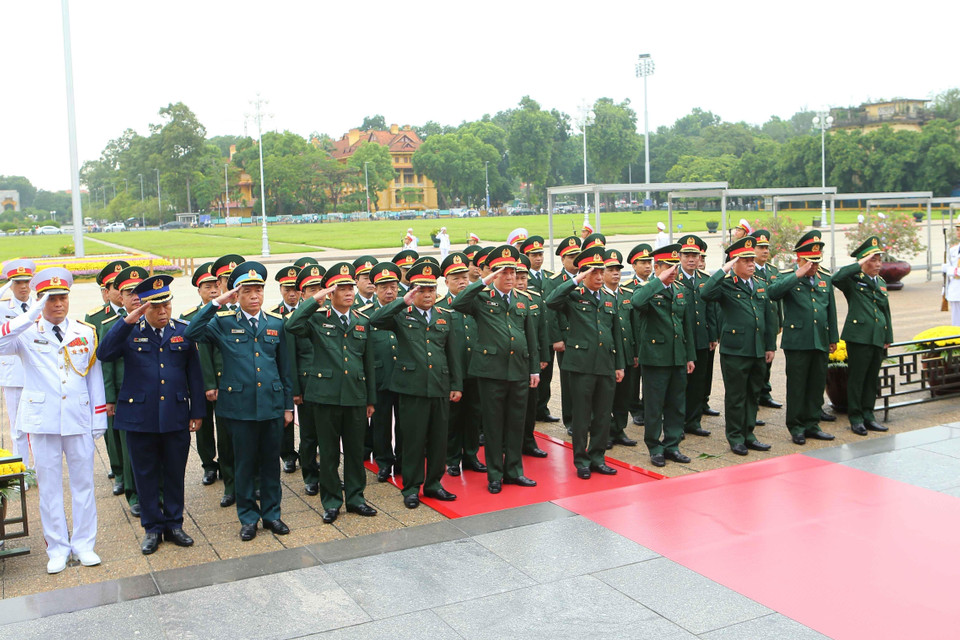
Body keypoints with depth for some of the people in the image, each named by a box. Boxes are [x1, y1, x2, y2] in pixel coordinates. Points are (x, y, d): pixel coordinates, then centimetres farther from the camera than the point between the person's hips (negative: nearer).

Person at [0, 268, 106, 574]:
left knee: (83, 482, 8)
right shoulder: (27, 333, -1)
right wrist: (31, 315, -29)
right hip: (43, 420, -1)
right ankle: (57, 548, 18)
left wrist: (99, 418, 4)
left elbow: (94, 376, 7)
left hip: (79, 420, 2)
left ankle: (84, 544, 20)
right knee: (49, 485, 6)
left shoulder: (85, 332, 5)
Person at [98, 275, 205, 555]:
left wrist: (197, 412, 4)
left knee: (175, 473, 11)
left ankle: (174, 524, 25)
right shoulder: (129, 332, 0)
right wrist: (127, 321, -23)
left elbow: (194, 374, 6)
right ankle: (152, 528, 23)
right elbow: (103, 354, -19)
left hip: (176, 417, 1)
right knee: (146, 476, 9)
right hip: (140, 417, -1)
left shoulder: (184, 331, 4)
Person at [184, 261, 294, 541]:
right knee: (245, 463, 8)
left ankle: (271, 513, 25)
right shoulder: (223, 322, 0)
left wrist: (288, 405, 9)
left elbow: (285, 368, 10)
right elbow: (191, 334, -17)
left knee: (271, 462, 11)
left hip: (272, 404, 2)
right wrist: (216, 303, -17)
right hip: (240, 405, -2)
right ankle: (248, 517, 22)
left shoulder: (276, 323, 7)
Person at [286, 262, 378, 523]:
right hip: (326, 394, -3)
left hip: (356, 396, 3)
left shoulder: (362, 322, 11)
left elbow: (369, 363, 13)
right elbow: (292, 326, -21)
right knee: (328, 452, 6)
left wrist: (371, 399, 13)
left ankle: (355, 497, 24)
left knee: (355, 450, 10)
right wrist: (314, 299, -17)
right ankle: (331, 501, 18)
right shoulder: (317, 320, 1)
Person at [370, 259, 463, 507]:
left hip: (440, 388, 4)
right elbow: (375, 320, -18)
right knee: (413, 439, 2)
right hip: (412, 387, -4)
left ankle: (433, 483, 24)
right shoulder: (401, 316, 1)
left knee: (439, 438, 9)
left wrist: (457, 385, 9)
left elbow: (453, 354, 14)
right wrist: (403, 302, -21)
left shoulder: (444, 317, 12)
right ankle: (411, 488, 14)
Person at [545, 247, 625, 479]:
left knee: (604, 415, 9)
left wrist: (619, 365, 14)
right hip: (582, 364, -5)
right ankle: (581, 461, 15)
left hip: (606, 365, 5)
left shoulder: (610, 299, 15)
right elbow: (551, 301, -23)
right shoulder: (573, 297, -1)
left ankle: (597, 458, 22)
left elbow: (617, 334, 18)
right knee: (582, 416, 3)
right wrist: (576, 281, -20)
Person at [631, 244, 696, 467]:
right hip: (655, 356, -6)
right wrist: (659, 281, -26)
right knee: (654, 406, 2)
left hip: (678, 357, 6)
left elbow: (688, 326, 15)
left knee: (677, 406, 11)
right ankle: (655, 448, 14)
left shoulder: (682, 292, 11)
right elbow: (637, 302, -33)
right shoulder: (648, 291, -7)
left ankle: (672, 446, 22)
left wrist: (690, 356, 12)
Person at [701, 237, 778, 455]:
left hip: (758, 352, 6)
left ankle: (748, 435, 25)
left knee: (753, 395, 14)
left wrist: (770, 346, 14)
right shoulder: (726, 285, -6)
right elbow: (705, 293, -28)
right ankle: (736, 438, 15)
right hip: (735, 351, -6)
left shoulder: (760, 286, 14)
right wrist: (724, 270, -24)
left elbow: (769, 318, 18)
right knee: (735, 396, 3)